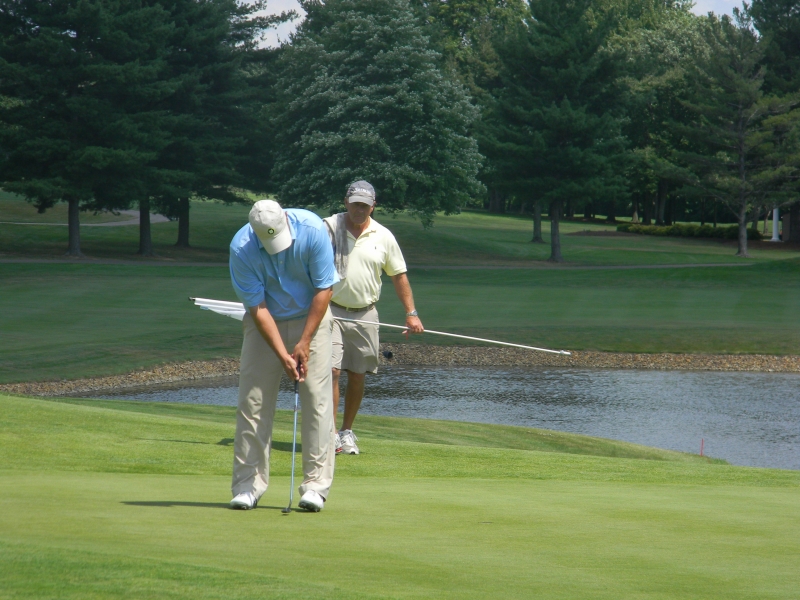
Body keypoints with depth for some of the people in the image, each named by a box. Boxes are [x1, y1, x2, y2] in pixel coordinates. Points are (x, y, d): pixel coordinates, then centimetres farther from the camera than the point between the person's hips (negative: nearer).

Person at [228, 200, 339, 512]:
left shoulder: (312, 229, -24)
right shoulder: (241, 249, -24)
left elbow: (324, 290, -14)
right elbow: (257, 308, -18)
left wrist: (304, 343, -15)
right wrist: (283, 355, -23)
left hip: (311, 317, 0)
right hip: (266, 322, 0)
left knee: (317, 400, -7)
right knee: (253, 401, -5)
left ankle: (315, 485, -6)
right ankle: (247, 484, -1)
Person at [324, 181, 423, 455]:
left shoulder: (383, 237, 5)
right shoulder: (328, 228, -2)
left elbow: (399, 275, 12)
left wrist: (411, 313, 6)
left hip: (365, 314, 3)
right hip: (332, 311, -3)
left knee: (357, 376, 7)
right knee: (331, 370, -13)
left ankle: (347, 432, 20)